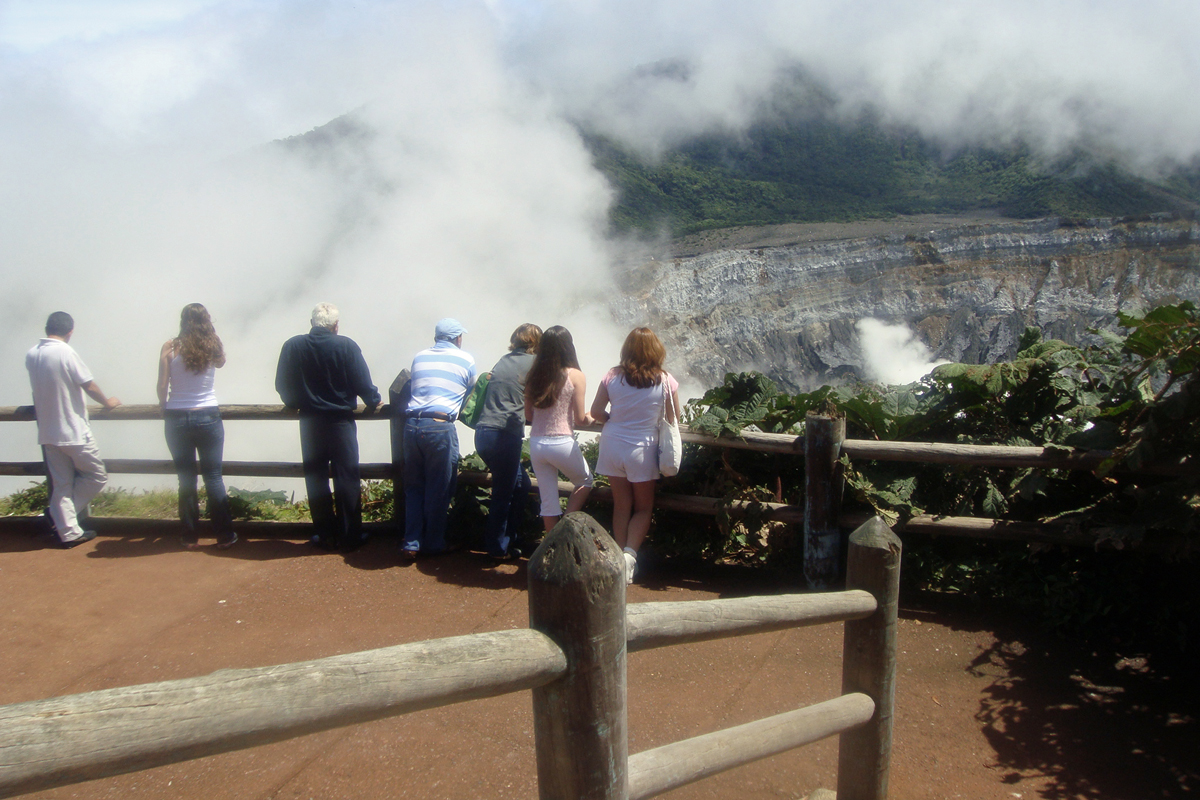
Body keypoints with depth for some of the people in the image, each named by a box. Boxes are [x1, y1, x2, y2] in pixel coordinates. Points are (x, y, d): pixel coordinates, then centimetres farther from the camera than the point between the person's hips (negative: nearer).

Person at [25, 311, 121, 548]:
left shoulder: (31, 355, 5)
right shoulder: (66, 353, -16)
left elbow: (39, 391, 15)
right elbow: (89, 386, -10)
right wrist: (107, 402, 7)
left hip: (47, 432, 7)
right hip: (73, 431, -7)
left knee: (60, 484, 12)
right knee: (97, 476, 7)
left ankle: (69, 532, 15)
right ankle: (67, 516, 8)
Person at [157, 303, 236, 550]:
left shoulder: (170, 347, -4)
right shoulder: (213, 347, -2)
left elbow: (162, 386, -5)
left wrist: (165, 408, 11)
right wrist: (211, 333, 20)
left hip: (177, 418, 0)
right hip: (208, 416, 0)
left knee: (186, 478, 9)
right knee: (213, 477, 7)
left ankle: (190, 537, 15)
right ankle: (224, 535, 8)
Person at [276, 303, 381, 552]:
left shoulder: (292, 346, -4)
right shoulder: (346, 346, -12)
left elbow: (281, 385, 2)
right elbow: (363, 383, -10)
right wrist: (374, 401, 10)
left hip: (309, 422, 2)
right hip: (341, 421, -2)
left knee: (316, 479, 12)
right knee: (347, 478, 7)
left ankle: (326, 535, 16)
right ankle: (350, 536, 12)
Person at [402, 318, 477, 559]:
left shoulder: (419, 357, 17)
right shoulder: (465, 359, 8)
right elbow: (474, 392, 18)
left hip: (412, 424, 4)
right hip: (440, 426, -4)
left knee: (413, 487, 14)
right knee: (439, 490, 8)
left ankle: (411, 543, 14)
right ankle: (433, 544, 17)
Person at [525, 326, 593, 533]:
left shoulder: (534, 376, 4)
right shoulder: (575, 376, -8)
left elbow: (528, 415, 8)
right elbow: (579, 418, -8)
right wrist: (590, 419, 14)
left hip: (536, 444, 4)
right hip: (562, 443, -4)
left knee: (548, 502, 13)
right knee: (585, 482, 22)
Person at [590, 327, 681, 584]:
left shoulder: (613, 377, -7)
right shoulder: (665, 381, -10)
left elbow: (596, 412, -2)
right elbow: (674, 417, 0)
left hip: (612, 445, 2)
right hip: (642, 449, -2)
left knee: (621, 505, 16)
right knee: (644, 508, 13)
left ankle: (620, 553, 18)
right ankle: (629, 553, -6)